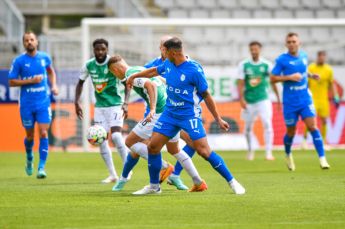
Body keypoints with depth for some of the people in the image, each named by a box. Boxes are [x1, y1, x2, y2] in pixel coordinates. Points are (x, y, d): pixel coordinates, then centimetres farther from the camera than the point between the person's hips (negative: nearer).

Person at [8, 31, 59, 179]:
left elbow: (51, 72, 23)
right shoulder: (19, 61, -6)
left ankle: (41, 168, -12)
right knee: (30, 135, 10)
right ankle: (29, 159, 41)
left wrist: (54, 86, 7)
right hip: (27, 104, -1)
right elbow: (11, 82, -5)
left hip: (44, 103, 1)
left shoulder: (44, 57, 2)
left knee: (43, 133, -12)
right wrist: (30, 81, -16)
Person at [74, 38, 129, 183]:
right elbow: (80, 83, 15)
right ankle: (112, 175, 9)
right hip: (100, 106, 5)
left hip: (115, 105, -5)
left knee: (116, 135, -21)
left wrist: (125, 104, -25)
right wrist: (77, 102, 5)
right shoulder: (89, 65, -1)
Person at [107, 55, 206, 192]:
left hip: (159, 114, -9)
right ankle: (199, 183, 19)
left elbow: (151, 85, -25)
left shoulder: (131, 76, -8)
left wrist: (152, 109, -32)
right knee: (174, 150, 24)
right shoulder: (141, 69, 20)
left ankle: (164, 166, -2)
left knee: (130, 142, 3)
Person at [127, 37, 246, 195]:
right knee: (153, 146, 1)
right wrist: (134, 76, 34)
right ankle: (154, 186, 18)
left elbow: (206, 96, -10)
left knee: (204, 151, -15)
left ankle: (232, 182, -4)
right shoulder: (168, 64, 1)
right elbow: (154, 71, 25)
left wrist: (218, 119, -6)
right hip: (170, 113, 7)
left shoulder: (194, 69, -18)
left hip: (190, 115, -6)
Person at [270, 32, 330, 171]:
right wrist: (289, 77, -19)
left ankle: (322, 158, -12)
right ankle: (288, 155, 37)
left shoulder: (304, 56, 6)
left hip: (305, 100, 3)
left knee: (312, 127, -11)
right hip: (290, 102, -3)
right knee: (291, 132, 8)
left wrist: (310, 75, 4)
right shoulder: (282, 60, -8)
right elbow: (273, 78, -8)